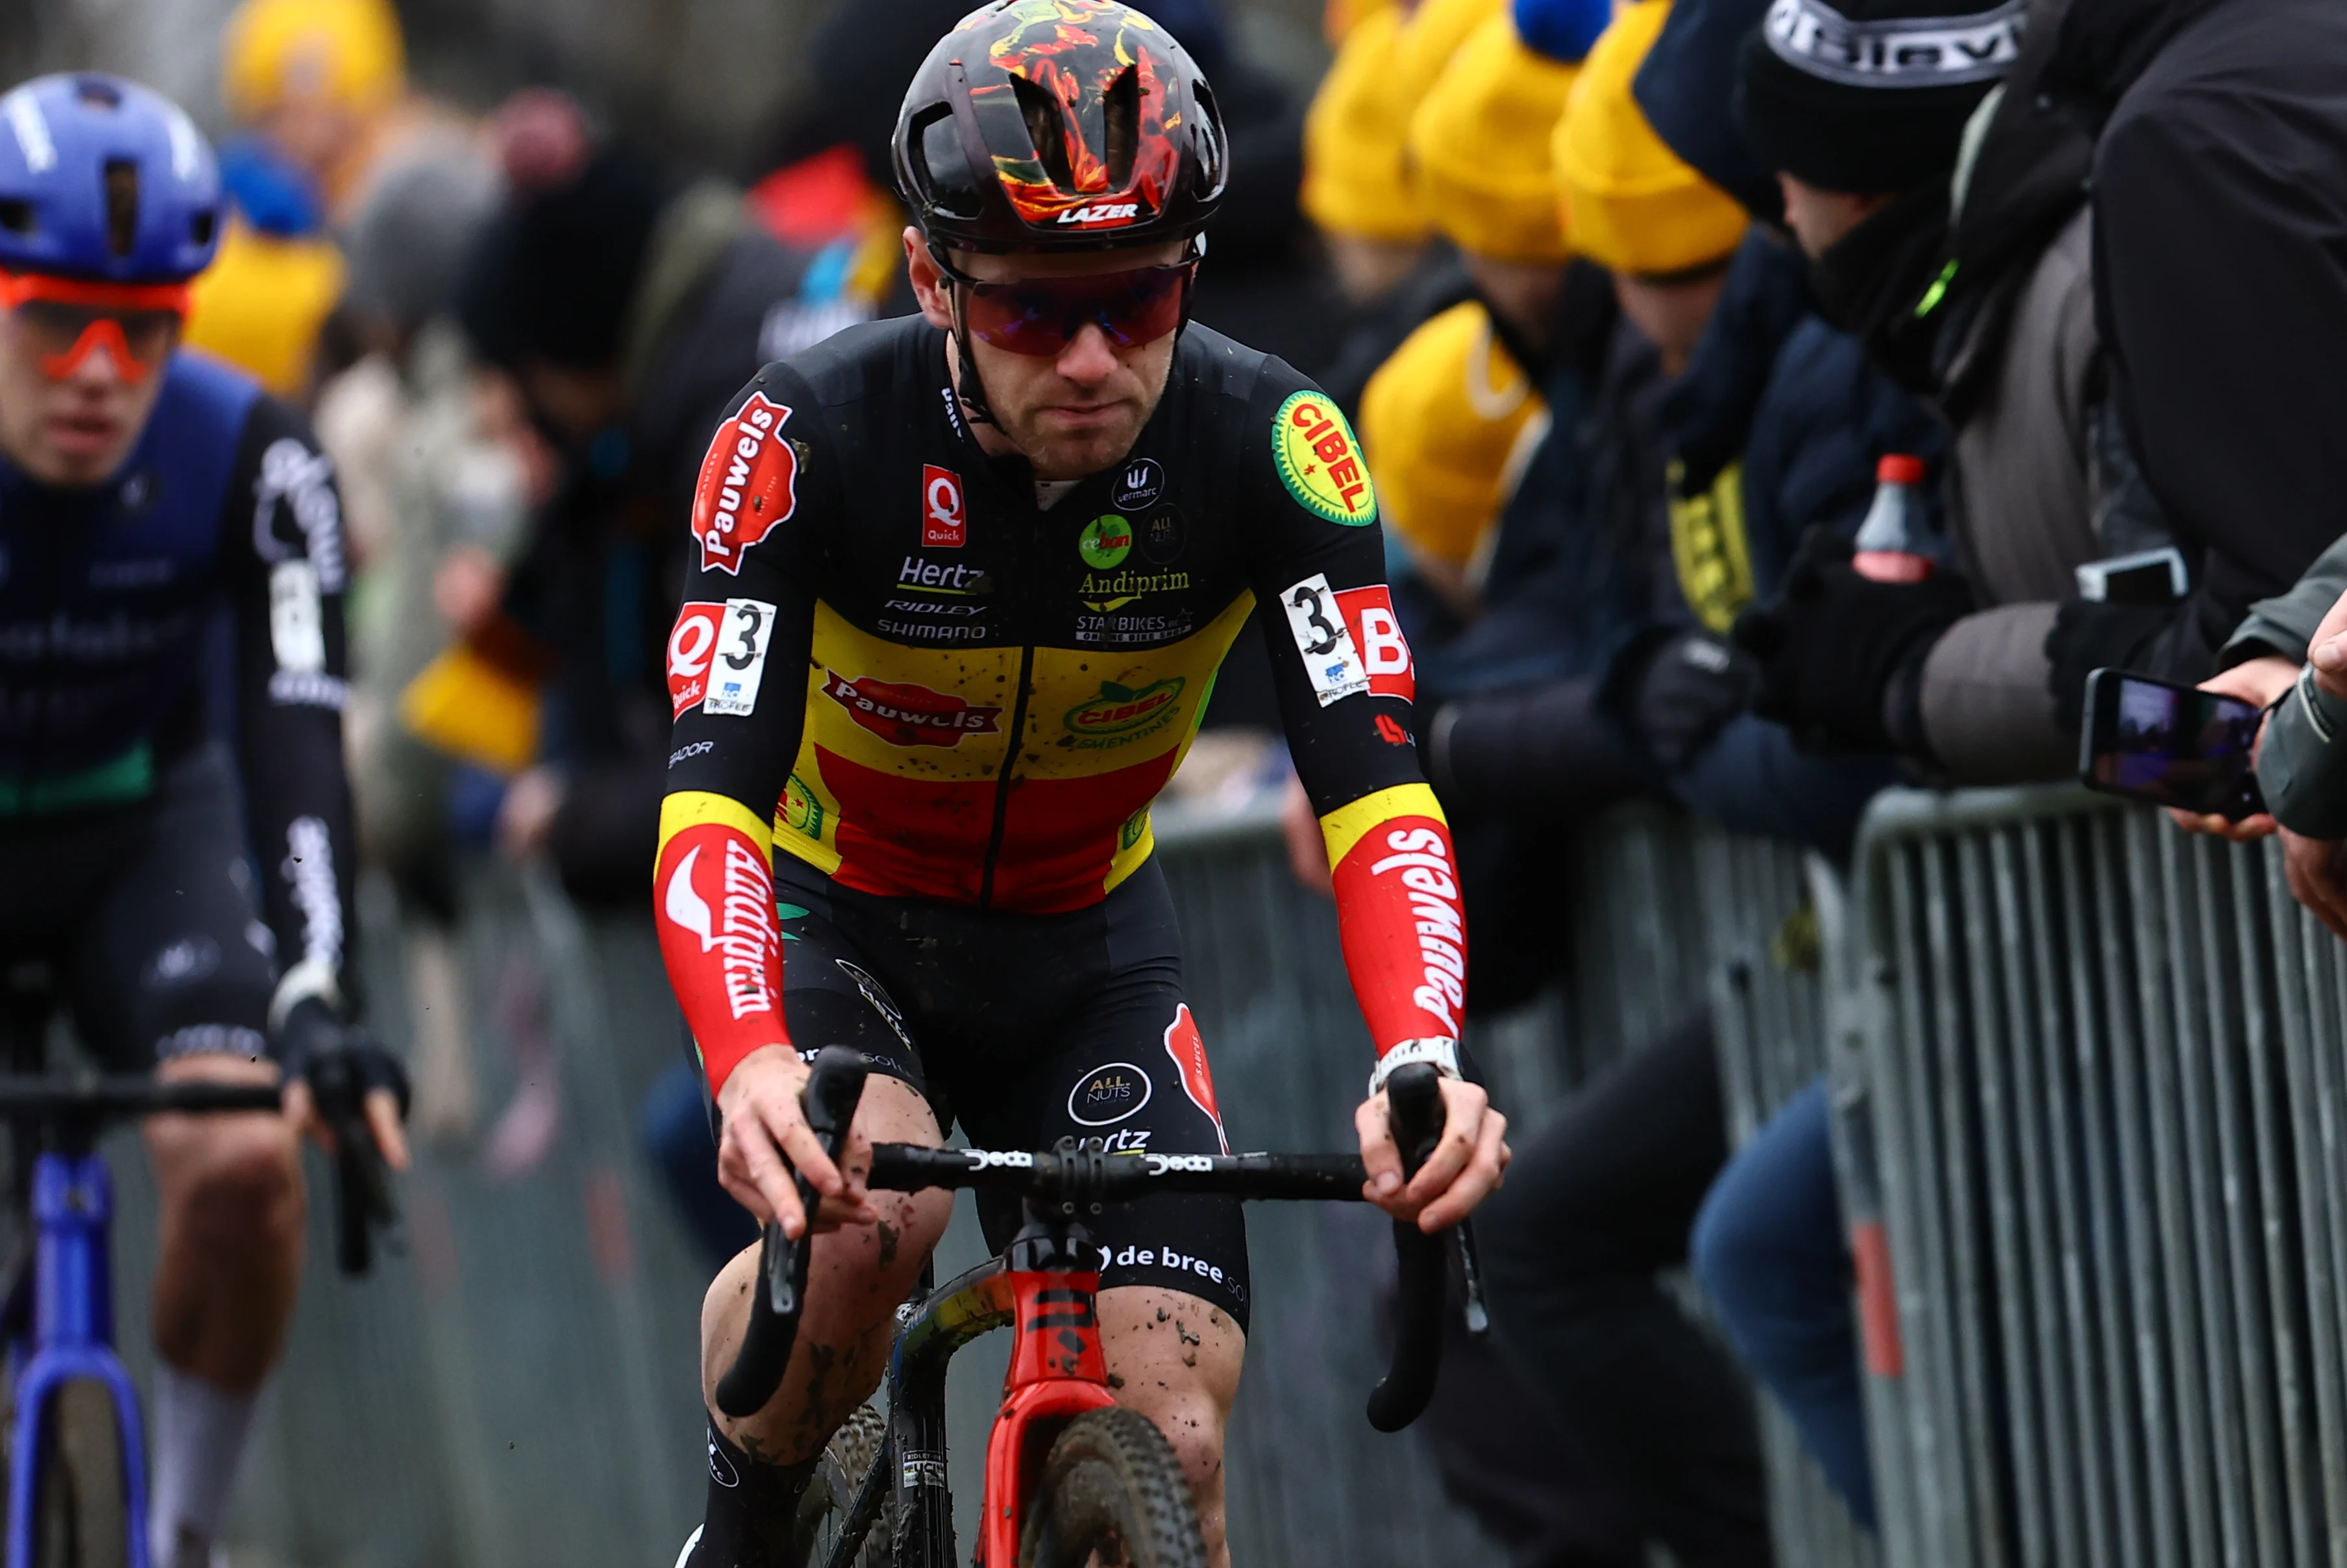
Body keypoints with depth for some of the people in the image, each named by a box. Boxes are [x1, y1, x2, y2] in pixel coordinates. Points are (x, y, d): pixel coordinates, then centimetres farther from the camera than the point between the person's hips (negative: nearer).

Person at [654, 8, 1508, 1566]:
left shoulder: (1267, 444, -24)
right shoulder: (812, 437, -29)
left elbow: (1372, 778, -31)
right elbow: (713, 792, -35)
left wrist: (1424, 1060, -50)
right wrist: (749, 1067, -55)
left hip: (1084, 953, 2)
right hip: (839, 924, -2)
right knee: (866, 1212, -34)